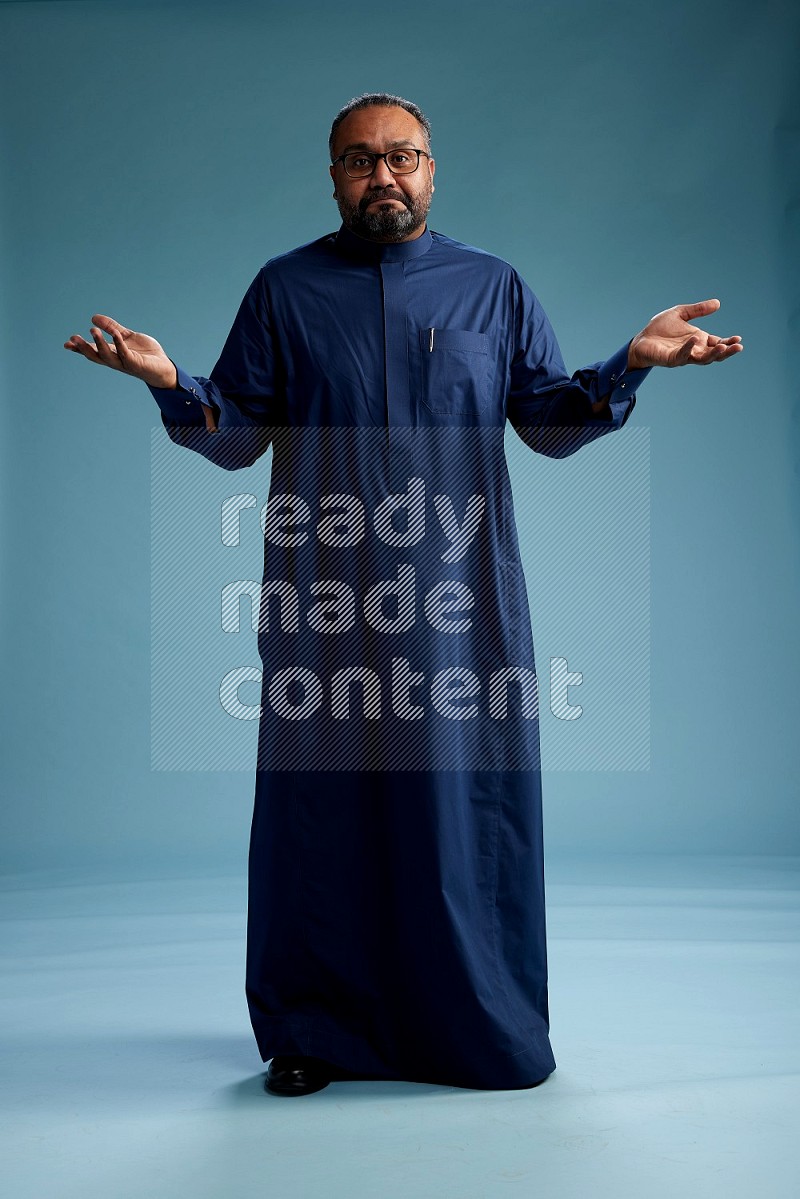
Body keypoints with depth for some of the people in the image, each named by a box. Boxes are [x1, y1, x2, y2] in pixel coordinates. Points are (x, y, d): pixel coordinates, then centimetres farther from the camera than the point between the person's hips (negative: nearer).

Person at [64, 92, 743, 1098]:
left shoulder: (494, 288, 13)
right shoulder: (284, 289, 11)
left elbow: (552, 423, 10)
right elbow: (237, 434, 8)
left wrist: (631, 363, -5)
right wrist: (170, 383, -10)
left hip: (462, 597, 1)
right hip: (322, 599, 0)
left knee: (469, 802, 3)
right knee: (323, 802, 3)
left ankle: (488, 1033, 23)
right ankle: (315, 1032, 21)